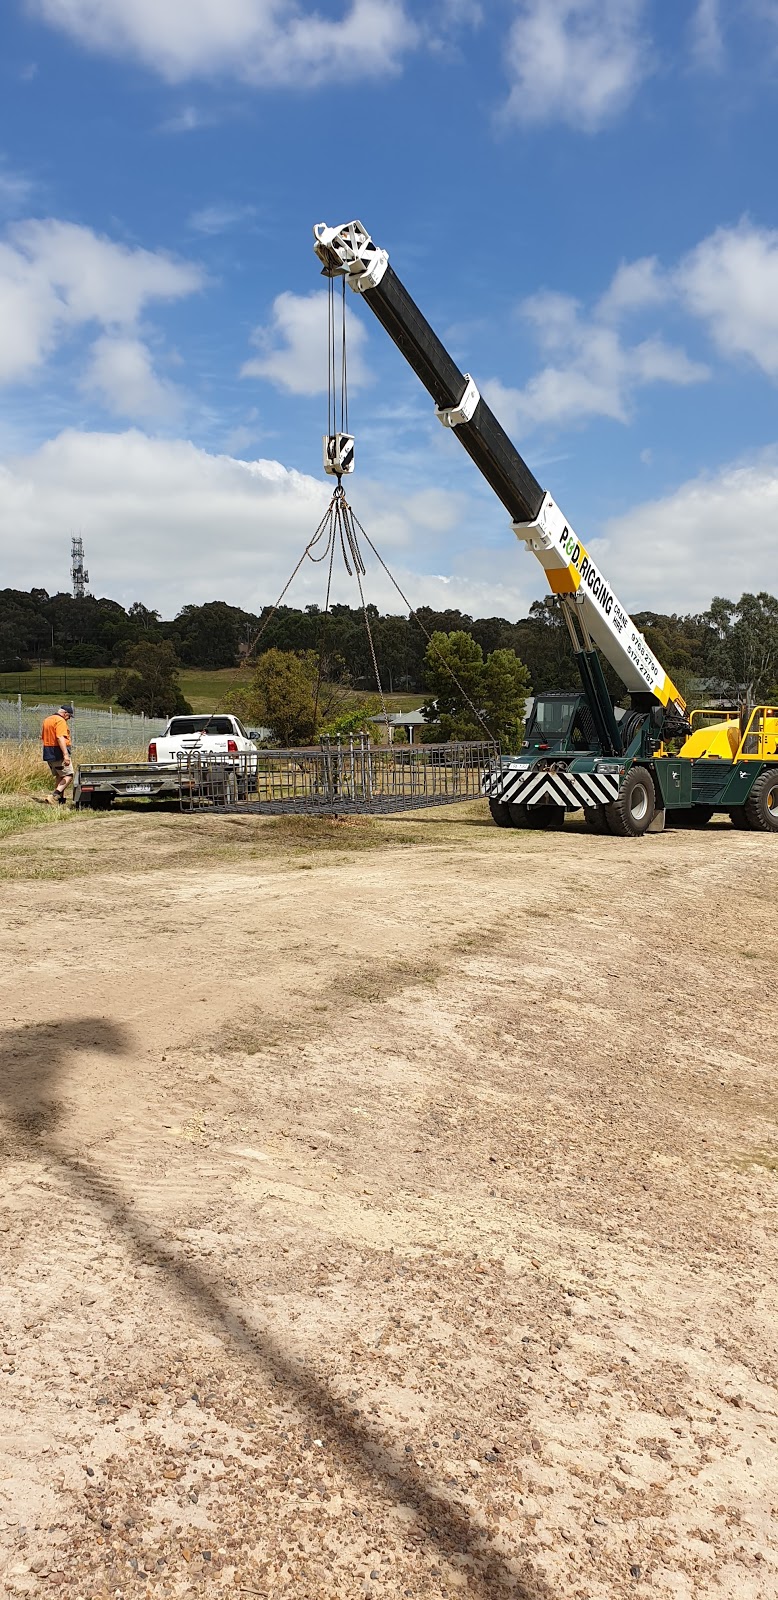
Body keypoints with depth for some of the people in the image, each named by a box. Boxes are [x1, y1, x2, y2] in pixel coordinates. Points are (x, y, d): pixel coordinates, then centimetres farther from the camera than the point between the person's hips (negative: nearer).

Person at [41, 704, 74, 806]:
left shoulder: (47, 720, 18)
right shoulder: (60, 721, -12)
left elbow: (43, 737, 25)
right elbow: (60, 738, -25)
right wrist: (66, 754, -31)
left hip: (48, 754, 9)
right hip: (58, 754, -9)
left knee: (58, 777, 16)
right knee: (68, 776, -5)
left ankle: (60, 800, 14)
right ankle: (55, 796, -20)